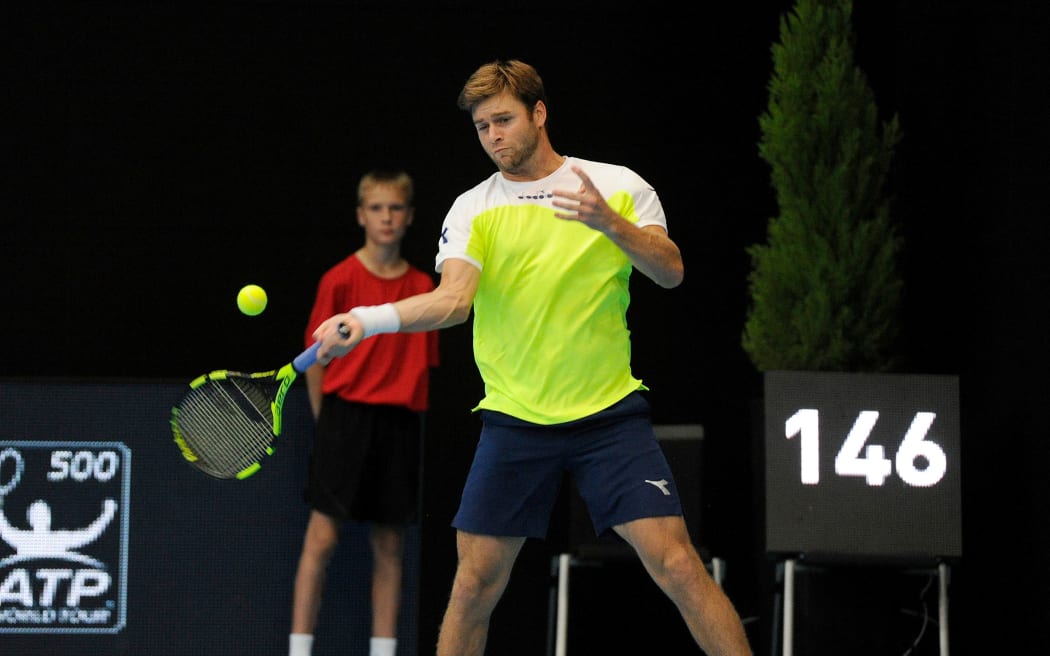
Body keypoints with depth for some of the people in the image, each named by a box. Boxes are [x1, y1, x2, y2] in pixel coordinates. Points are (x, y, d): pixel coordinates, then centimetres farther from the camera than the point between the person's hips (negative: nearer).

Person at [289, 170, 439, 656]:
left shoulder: (423, 287, 9)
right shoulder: (339, 280, -1)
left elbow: (424, 362, 13)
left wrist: (413, 412, 3)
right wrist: (326, 423, -2)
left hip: (399, 423, 4)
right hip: (346, 414, -4)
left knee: (390, 545, 6)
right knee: (323, 536, -7)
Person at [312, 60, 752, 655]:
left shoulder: (618, 186, 4)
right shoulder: (473, 210, 4)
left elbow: (670, 271, -5)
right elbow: (453, 300, -11)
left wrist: (609, 222, -23)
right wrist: (364, 322, -29)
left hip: (611, 411, -1)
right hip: (514, 420, 1)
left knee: (678, 566, -11)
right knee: (476, 584, 0)